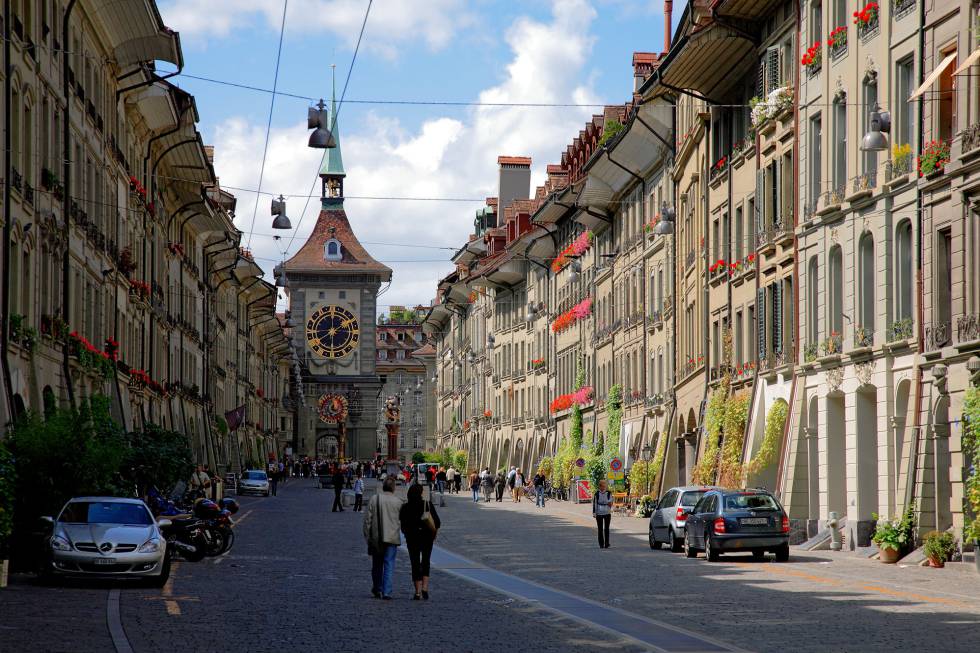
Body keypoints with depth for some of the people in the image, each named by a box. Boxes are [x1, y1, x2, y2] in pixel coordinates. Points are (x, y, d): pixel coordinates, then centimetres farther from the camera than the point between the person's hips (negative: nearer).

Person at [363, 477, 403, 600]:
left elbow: (367, 520, -1)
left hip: (376, 538, 2)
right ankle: (386, 592, -7)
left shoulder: (374, 499, -2)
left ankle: (377, 589, 27)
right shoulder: (397, 502, -5)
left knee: (377, 565, 16)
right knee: (389, 565, 0)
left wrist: (367, 537, 5)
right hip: (392, 538, -1)